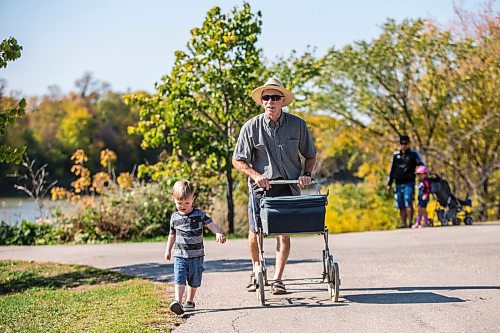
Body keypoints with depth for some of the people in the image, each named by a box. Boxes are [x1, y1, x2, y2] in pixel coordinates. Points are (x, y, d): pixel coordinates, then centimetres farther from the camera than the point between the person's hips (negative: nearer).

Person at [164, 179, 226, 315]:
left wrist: (218, 233, -28)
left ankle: (189, 301, 24)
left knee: (194, 281, 8)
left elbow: (211, 224, -8)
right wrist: (168, 250, 23)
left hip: (196, 255, 0)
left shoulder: (199, 214, -3)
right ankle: (178, 302, -21)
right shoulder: (175, 217, 4)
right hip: (179, 255, 0)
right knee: (179, 279, -14)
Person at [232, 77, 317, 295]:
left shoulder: (297, 125, 1)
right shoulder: (251, 127, -3)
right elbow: (238, 161, 2)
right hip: (261, 186, 0)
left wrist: (306, 174, -5)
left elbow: (310, 155, 13)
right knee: (255, 234, 3)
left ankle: (278, 279, 0)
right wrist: (256, 175, -13)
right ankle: (256, 270, 30)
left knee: (284, 232, -8)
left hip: (288, 185, 0)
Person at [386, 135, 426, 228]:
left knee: (408, 203, -17)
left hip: (409, 183, -4)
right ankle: (404, 225, 9)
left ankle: (410, 223, -16)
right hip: (398, 184, 4)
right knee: (401, 206, 5)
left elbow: (422, 166, 2)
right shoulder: (396, 155, 15)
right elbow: (392, 170, 20)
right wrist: (389, 184, 18)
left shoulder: (414, 154, 4)